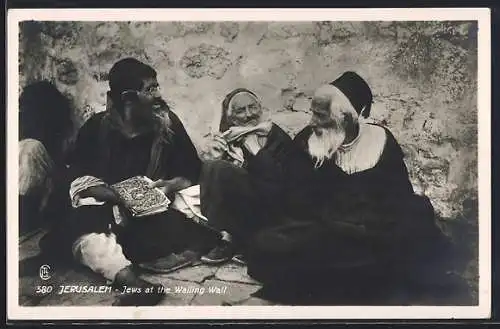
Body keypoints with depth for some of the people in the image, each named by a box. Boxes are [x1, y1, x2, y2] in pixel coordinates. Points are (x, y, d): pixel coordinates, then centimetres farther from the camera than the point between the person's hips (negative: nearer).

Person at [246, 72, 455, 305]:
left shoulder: (381, 140, 6)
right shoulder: (306, 142, 6)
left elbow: (401, 197, 2)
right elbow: (300, 203, -2)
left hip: (377, 235, 0)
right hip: (323, 232, 0)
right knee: (266, 246, -31)